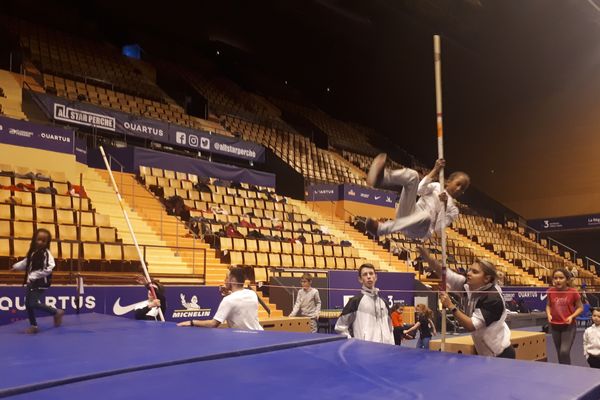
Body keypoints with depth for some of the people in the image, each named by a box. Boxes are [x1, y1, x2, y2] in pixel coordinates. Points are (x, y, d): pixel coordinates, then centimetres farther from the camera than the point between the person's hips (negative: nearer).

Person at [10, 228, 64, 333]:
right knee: (28, 303, 10)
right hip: (31, 282, 8)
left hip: (41, 283, -8)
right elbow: (25, 263, 30)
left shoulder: (46, 253, -15)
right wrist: (16, 266, 23)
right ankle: (33, 325, 24)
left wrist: (34, 275, -23)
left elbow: (49, 269, -25)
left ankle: (57, 312, 1)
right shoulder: (32, 252, 10)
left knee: (33, 303, -15)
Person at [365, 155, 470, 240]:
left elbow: (439, 229, 0)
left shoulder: (453, 210, 17)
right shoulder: (437, 187, 21)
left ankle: (380, 229, -42)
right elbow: (419, 190, -2)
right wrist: (435, 170, -3)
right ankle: (380, 178, -52)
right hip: (406, 216, 2)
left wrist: (444, 205, -6)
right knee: (412, 175, -17)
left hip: (418, 231, -1)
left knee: (426, 216, -42)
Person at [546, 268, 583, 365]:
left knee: (564, 352, -15)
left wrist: (572, 316, -17)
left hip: (569, 326, -4)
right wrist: (549, 315, -8)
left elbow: (580, 307, -2)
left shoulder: (573, 292, -12)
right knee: (560, 353, 13)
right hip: (555, 326, 4)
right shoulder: (551, 291, -4)